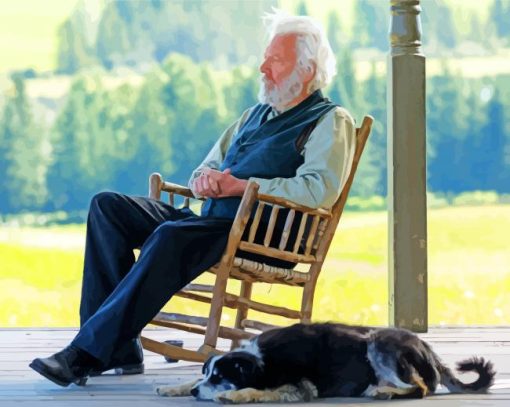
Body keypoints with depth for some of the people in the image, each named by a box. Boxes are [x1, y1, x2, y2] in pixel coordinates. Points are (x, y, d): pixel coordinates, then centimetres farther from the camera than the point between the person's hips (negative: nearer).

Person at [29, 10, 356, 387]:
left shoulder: (330, 121, 1)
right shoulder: (257, 114, 27)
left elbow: (321, 189, -17)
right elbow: (209, 167, 30)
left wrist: (242, 185, -15)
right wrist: (205, 178, 2)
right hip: (210, 221, 9)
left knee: (171, 237, -36)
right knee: (107, 206, -8)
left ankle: (89, 352, -37)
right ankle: (121, 348, -20)